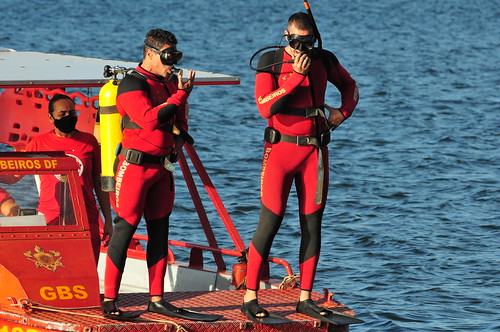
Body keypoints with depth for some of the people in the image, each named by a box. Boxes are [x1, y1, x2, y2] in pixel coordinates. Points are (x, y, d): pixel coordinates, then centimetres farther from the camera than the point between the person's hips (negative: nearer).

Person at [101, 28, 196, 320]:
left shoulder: (171, 83, 13)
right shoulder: (133, 84, -11)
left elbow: (180, 118, 25)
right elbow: (149, 119, -24)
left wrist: (180, 137, 3)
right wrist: (181, 96, -18)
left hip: (163, 166, 8)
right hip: (136, 165, -8)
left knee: (160, 230, 10)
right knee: (125, 229, -8)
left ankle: (157, 298, 16)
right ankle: (109, 301, -6)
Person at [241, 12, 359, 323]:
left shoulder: (324, 60, 5)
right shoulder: (270, 63, -7)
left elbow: (349, 85, 23)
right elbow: (265, 107, -19)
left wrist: (343, 111, 3)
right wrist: (296, 75, -22)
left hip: (315, 151, 4)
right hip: (281, 149, -4)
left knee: (313, 224, 5)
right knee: (270, 222, -8)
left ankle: (305, 298, 12)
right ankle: (250, 298, -4)